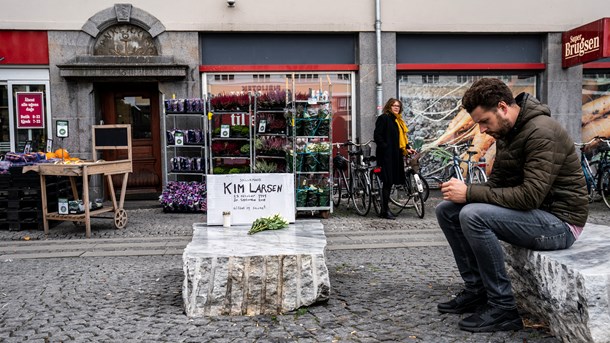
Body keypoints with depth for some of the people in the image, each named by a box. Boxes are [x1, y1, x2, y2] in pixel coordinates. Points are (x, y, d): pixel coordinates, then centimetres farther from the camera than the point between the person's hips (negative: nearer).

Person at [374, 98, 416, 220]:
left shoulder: (398, 120, 21)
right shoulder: (383, 118, -5)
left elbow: (402, 137, 23)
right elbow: (377, 136, -11)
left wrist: (407, 148, 9)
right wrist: (385, 148, -17)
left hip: (395, 155, 8)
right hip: (386, 155, -8)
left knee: (390, 182, 9)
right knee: (387, 182, -9)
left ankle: (385, 209, 14)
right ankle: (385, 210, -5)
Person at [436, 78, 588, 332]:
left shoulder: (542, 133, -22)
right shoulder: (506, 132, 6)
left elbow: (530, 196, -30)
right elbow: (496, 182, 9)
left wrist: (470, 193, -27)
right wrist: (464, 191, -11)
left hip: (559, 222, -9)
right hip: (531, 212, 9)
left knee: (473, 216, -30)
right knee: (446, 210, -1)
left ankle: (503, 307, -17)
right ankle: (476, 290, 6)